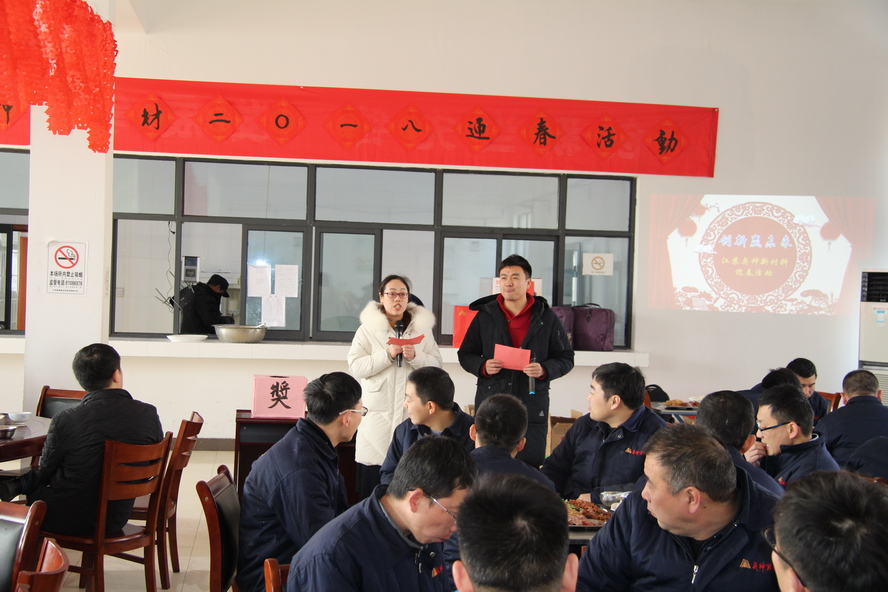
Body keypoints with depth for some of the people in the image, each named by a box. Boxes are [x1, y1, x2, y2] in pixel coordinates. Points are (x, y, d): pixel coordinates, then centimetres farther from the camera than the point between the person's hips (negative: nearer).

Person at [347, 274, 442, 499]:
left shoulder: (422, 327, 13)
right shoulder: (368, 328, 6)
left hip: (413, 412, 1)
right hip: (378, 413, -1)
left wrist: (415, 357, -11)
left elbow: (436, 364, 6)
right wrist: (387, 355, -12)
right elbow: (355, 367, -4)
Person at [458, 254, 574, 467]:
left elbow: (566, 358, 7)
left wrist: (544, 370, -12)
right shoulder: (485, 316, 7)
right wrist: (483, 366, -9)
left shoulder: (546, 317, 5)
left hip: (532, 408, -1)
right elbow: (465, 355, 12)